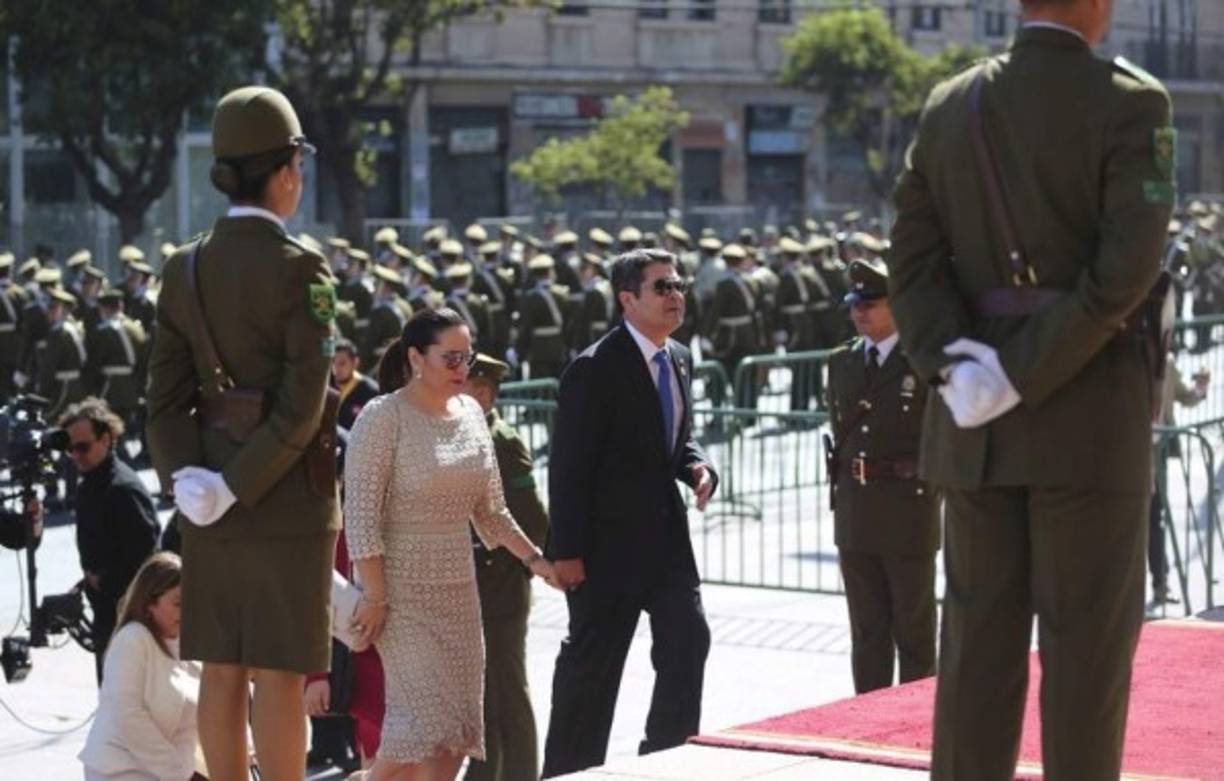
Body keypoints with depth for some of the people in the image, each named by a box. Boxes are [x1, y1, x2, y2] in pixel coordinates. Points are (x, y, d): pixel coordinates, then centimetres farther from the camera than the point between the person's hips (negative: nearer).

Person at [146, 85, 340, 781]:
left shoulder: (185, 270, 6)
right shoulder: (299, 267, -13)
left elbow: (167, 394, 3)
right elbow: (304, 403, -18)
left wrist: (188, 475, -6)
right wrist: (239, 486, -15)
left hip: (209, 496, 6)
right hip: (288, 495, -6)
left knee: (223, 670, 10)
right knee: (279, 675, -3)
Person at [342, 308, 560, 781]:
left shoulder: (470, 414, 9)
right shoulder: (384, 417, -11)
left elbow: (490, 512, 16)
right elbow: (361, 515, -14)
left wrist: (535, 560, 9)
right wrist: (373, 597, -17)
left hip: (457, 587, 6)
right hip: (401, 589, -6)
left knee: (445, 728, 2)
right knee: (432, 720, -14)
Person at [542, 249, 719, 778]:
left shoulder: (679, 359, 8)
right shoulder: (596, 369, -15)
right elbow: (568, 467, -15)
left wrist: (698, 467, -3)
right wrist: (566, 551, -17)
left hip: (667, 536, 7)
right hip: (609, 541, -7)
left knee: (688, 643, 2)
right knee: (591, 662, 2)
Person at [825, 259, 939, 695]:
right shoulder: (842, 363, 10)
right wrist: (842, 492, 13)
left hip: (909, 508, -5)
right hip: (854, 512, 5)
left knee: (914, 631, 4)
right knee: (867, 633, 10)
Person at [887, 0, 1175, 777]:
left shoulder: (948, 107, 7)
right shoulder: (1131, 104, -9)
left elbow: (914, 260, 1)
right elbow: (1126, 269, -19)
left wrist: (957, 366, -9)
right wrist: (1023, 377, -16)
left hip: (974, 420, 5)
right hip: (1090, 418, -5)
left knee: (979, 641, 9)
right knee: (1087, 651, 0)